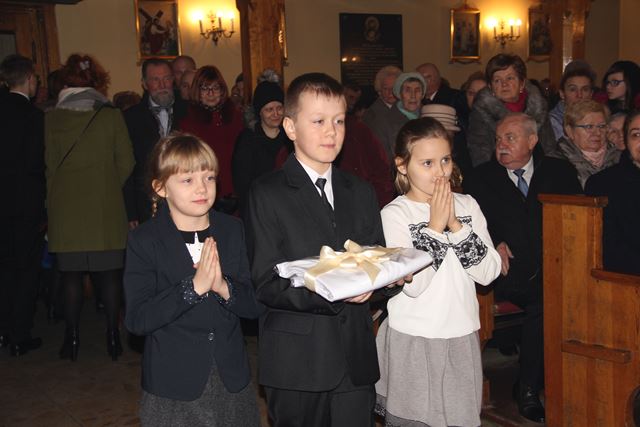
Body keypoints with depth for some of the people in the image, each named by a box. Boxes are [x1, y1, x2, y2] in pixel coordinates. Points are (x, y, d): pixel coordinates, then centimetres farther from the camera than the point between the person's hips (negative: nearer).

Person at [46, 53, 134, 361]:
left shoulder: (51, 120, -2)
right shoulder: (111, 116, -5)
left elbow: (50, 167, 3)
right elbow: (126, 163, -1)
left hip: (65, 209, 1)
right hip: (106, 208, -1)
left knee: (71, 272, 9)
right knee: (110, 271, 8)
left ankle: (72, 337, 14)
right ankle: (113, 334, 12)